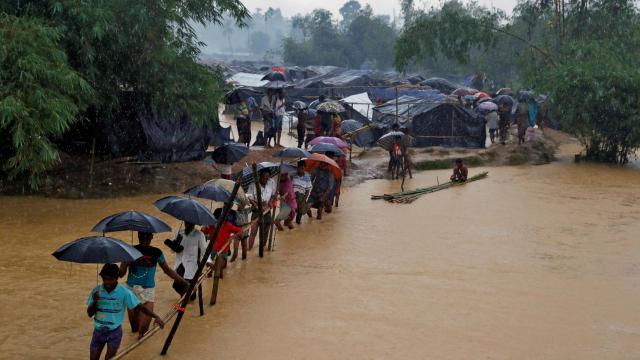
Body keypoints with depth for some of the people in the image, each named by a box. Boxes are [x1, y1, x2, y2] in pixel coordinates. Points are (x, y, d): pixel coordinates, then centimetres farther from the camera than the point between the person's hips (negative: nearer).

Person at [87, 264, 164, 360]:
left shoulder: (124, 292, -14)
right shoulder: (96, 291, -7)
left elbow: (140, 307, -15)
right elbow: (89, 314, -3)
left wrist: (156, 317, -28)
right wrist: (95, 301, -23)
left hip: (114, 332, -3)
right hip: (98, 330, 3)